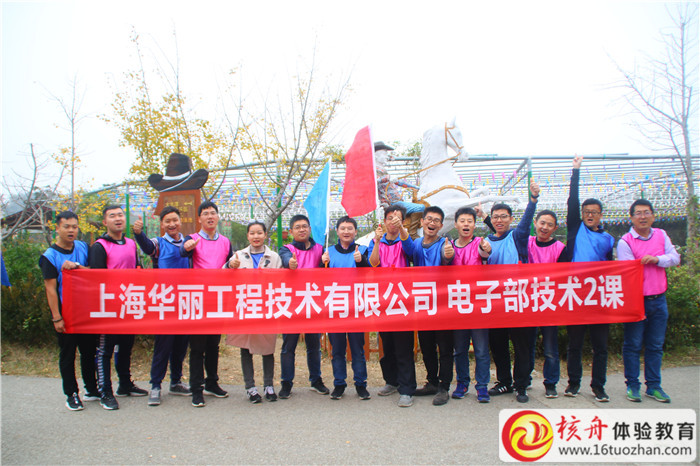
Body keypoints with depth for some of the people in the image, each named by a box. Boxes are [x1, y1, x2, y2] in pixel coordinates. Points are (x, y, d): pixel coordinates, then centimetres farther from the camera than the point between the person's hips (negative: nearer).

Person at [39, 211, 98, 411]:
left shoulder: (83, 247, 5)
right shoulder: (49, 256, -8)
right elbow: (51, 289, -11)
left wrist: (77, 266, -16)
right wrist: (56, 318, -14)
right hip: (65, 313, -4)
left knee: (89, 350, 11)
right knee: (67, 354, 5)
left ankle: (91, 389, 24)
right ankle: (71, 394, 16)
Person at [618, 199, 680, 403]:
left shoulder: (661, 235, 8)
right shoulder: (625, 242, -8)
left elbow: (675, 258, 4)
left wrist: (657, 259, -17)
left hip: (658, 300, 4)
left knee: (656, 346, 10)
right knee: (633, 345, 3)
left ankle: (653, 386, 21)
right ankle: (632, 386, 14)